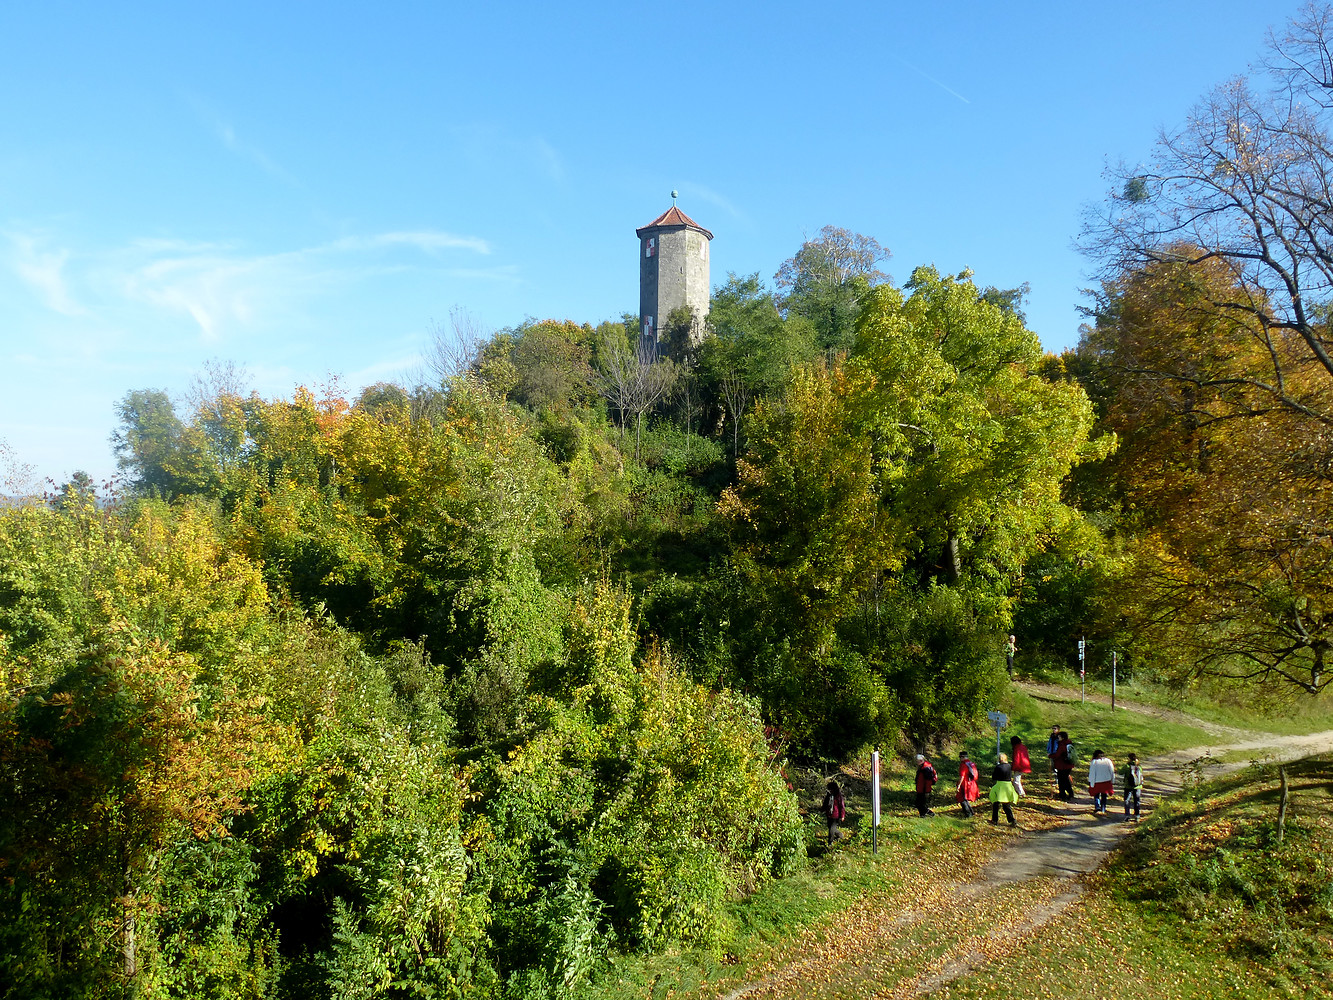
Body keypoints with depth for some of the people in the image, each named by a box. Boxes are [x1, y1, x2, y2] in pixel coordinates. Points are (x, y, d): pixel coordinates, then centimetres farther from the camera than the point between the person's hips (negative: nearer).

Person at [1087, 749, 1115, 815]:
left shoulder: (1094, 762, -9)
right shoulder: (1108, 760, 0)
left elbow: (1092, 774, -9)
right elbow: (1112, 772, 5)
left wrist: (1091, 784, -3)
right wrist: (1112, 782, 15)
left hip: (1097, 782, -3)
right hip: (1107, 782, 3)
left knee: (1096, 796, 11)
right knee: (1104, 797, 16)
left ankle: (1097, 809, -7)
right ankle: (1103, 810, 15)